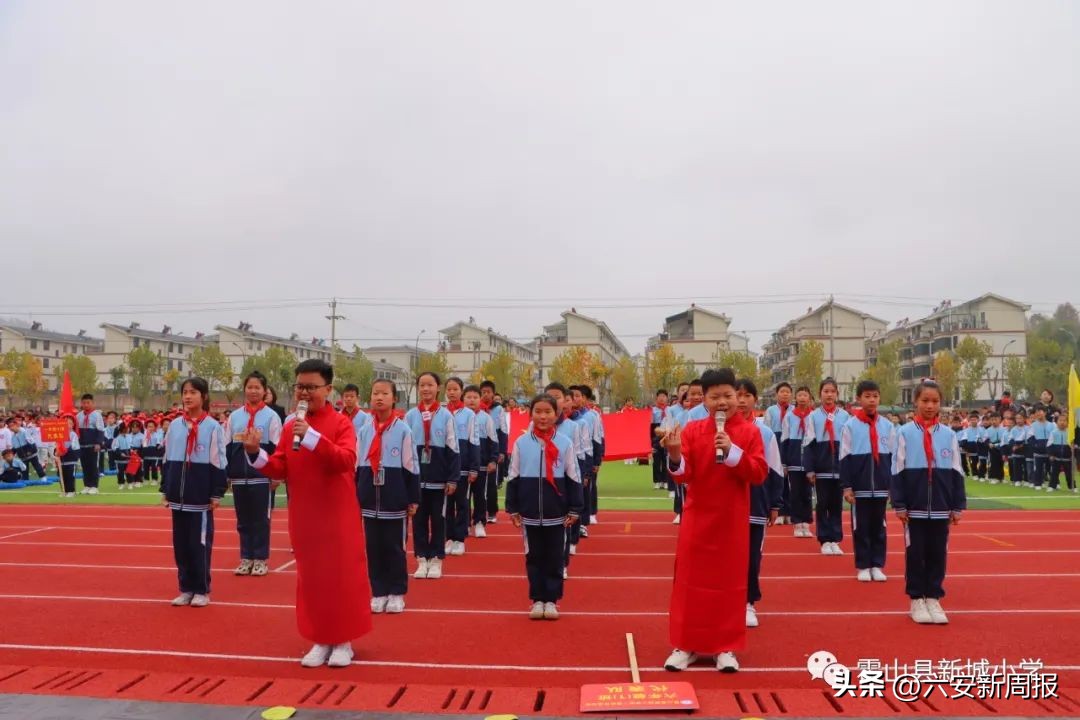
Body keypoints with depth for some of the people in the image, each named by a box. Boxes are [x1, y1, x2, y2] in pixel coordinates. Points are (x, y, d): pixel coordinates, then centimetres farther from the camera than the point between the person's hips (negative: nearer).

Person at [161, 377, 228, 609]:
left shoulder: (213, 427, -6)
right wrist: (165, 490, 11)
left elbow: (218, 463, -6)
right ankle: (186, 588, 21)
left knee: (200, 543, 2)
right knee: (180, 543, 10)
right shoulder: (175, 426, 8)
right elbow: (167, 460, 14)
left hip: (201, 496, -5)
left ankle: (202, 590, 12)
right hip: (178, 495, 5)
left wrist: (217, 494, -9)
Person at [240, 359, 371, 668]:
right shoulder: (290, 426, 6)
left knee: (342, 575, 3)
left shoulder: (341, 423, -8)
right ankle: (320, 640, 24)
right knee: (310, 576, 11)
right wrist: (256, 453, -13)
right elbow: (280, 469, 5)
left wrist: (311, 436, -32)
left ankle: (343, 641, 18)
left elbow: (346, 460, -24)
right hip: (303, 517, 5)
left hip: (338, 516, -4)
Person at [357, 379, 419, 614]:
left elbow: (411, 468, -3)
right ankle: (379, 592, 21)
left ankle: (397, 593, 18)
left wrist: (413, 499, -3)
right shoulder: (364, 430, 5)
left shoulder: (403, 430, -6)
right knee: (373, 548, 9)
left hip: (395, 500, -3)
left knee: (394, 548, 6)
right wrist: (355, 497, 9)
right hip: (370, 500, 3)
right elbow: (358, 467, 10)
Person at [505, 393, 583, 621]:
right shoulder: (521, 443, -1)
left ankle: (551, 599, 21)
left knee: (555, 558, 8)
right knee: (534, 557, 11)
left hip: (557, 514, -1)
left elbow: (574, 478, 1)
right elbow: (512, 478, 4)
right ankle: (537, 599, 23)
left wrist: (575, 509, -1)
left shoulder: (565, 443, -4)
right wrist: (512, 508, 3)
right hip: (529, 514, 1)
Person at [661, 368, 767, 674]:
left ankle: (726, 648, 19)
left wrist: (732, 451, -23)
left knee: (731, 580, 7)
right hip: (698, 517, 1)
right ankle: (685, 645, 18)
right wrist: (675, 456, -28)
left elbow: (759, 474, -11)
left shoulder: (749, 431, -3)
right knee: (690, 578, 6)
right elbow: (683, 475, -7)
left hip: (732, 519, 0)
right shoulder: (692, 430, -2)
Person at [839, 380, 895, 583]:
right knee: (861, 528, 5)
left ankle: (877, 565, 20)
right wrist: (846, 486, -7)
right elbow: (844, 459, -4)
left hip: (881, 486, 2)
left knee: (879, 526, 10)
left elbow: (893, 458, 9)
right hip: (859, 487, -2)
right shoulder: (850, 426, -4)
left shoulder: (888, 426, 5)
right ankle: (862, 566, 15)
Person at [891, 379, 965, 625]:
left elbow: (957, 473, 7)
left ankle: (933, 598, 21)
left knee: (938, 554, 9)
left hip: (941, 508, 2)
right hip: (914, 507, -2)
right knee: (915, 554, 5)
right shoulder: (905, 433, -3)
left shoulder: (949, 435, 4)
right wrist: (899, 504, -7)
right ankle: (917, 600, 16)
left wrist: (958, 506, 4)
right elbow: (897, 471, -3)